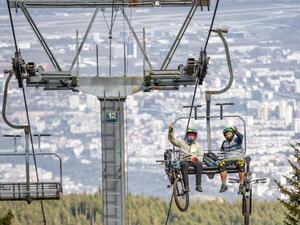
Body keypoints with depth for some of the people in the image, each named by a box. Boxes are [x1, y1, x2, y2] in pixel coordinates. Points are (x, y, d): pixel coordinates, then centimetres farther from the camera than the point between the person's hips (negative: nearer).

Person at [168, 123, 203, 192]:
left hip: (194, 161, 2)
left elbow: (201, 155, 15)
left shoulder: (197, 145, 21)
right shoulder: (182, 143, 15)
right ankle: (186, 186, -43)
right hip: (184, 161, -2)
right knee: (185, 165, -38)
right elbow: (172, 139, 6)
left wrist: (198, 158, -9)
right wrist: (171, 130, -10)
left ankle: (198, 185, -34)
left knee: (199, 164, -34)